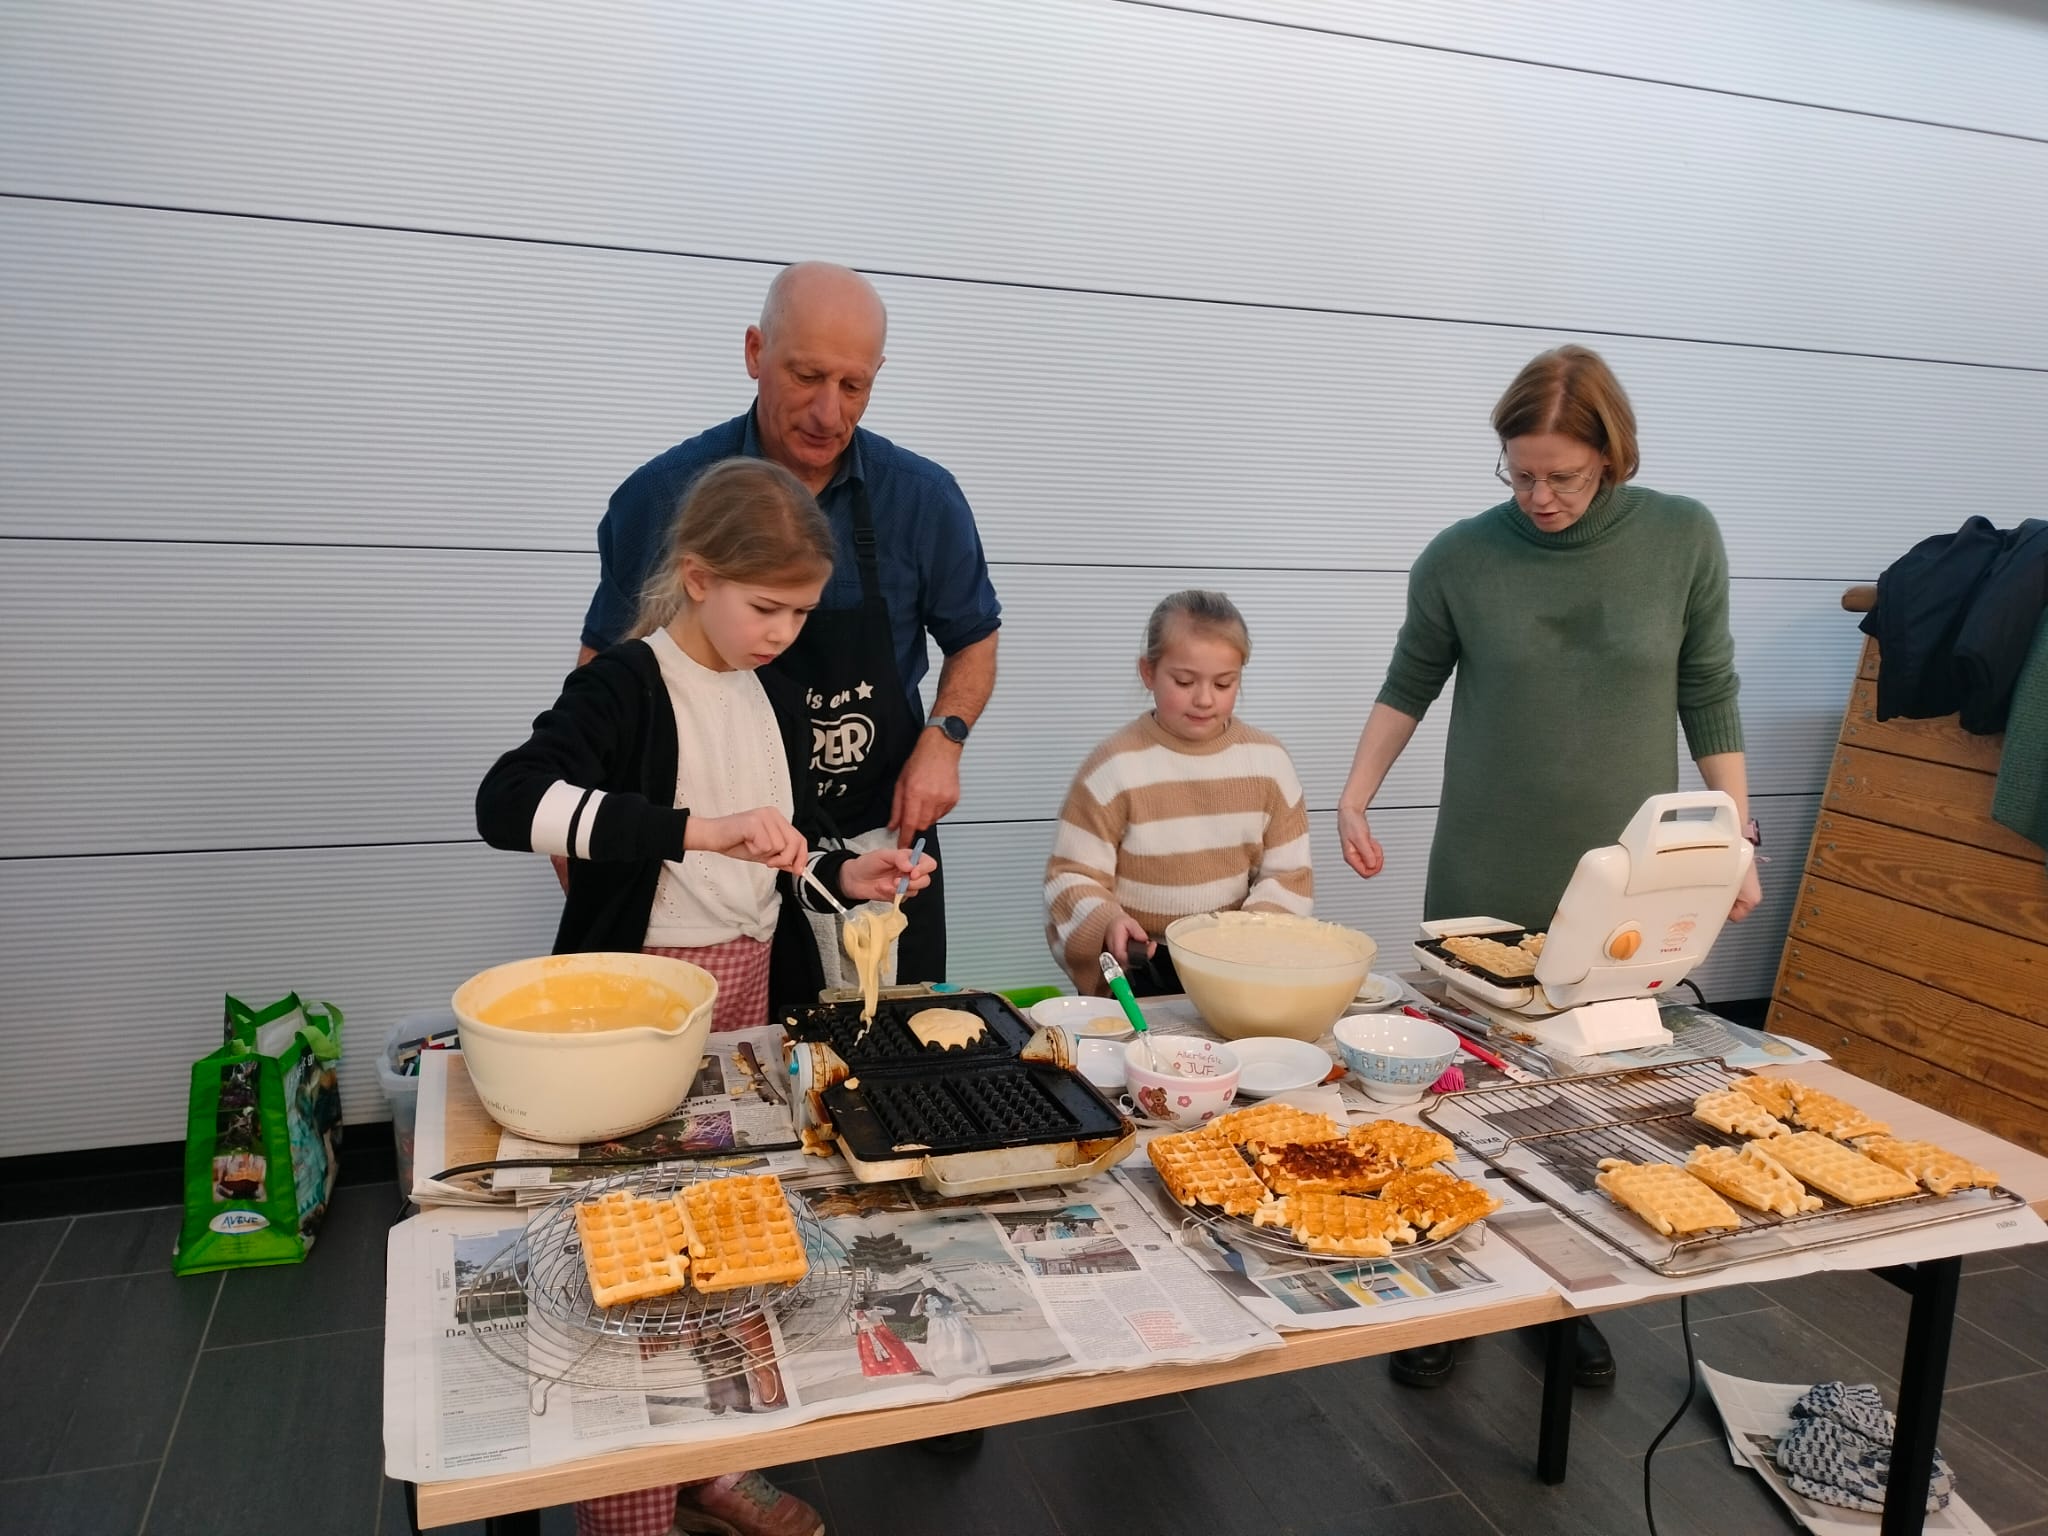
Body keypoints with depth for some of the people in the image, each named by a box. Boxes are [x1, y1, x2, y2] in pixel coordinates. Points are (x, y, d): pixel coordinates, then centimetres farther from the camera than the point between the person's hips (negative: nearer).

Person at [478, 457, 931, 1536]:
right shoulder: (626, 685, -13)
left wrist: (844, 877, -2)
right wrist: (698, 827, -36)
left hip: (753, 991, 7)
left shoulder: (778, 702, 7)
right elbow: (508, 803, -30)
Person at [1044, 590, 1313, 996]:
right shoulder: (1115, 767, -8)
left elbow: (1288, 873, 9)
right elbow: (1072, 875, -5)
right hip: (1140, 969, -3)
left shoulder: (1268, 761, 3)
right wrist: (1107, 921, -25)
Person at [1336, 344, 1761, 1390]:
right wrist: (1355, 799, -1)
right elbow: (1409, 684, 7)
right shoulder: (1461, 557, -5)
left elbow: (1709, 696, 4)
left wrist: (1737, 838, 4)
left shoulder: (1683, 539, -4)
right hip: (1485, 882, 0)